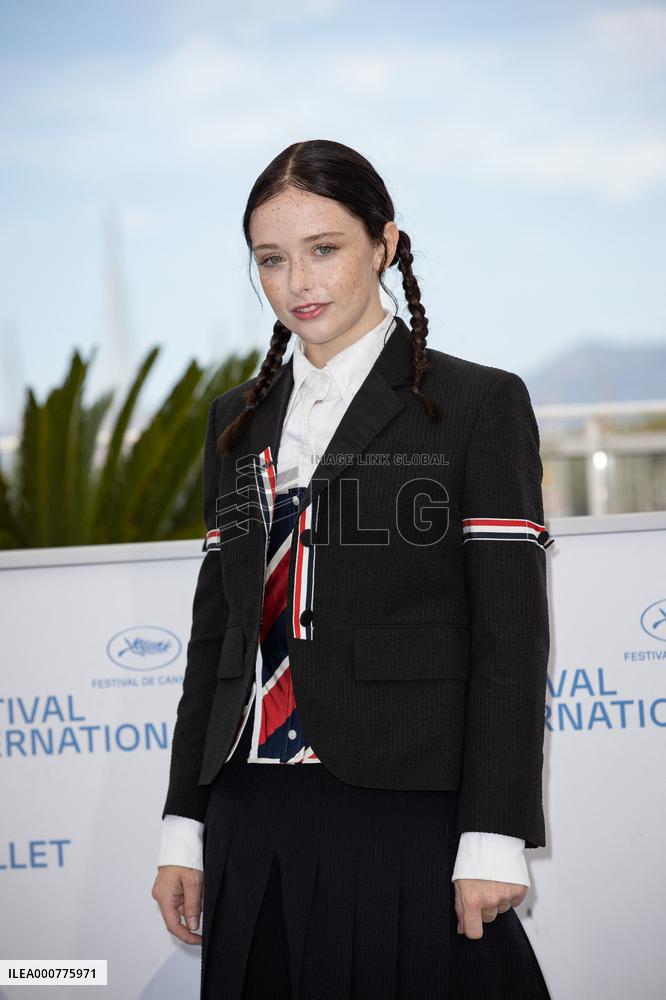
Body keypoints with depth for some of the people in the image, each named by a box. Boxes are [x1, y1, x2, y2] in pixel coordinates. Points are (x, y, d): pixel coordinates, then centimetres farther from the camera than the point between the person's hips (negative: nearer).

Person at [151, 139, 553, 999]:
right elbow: (215, 624, 16)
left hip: (406, 820, -5)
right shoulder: (238, 419, 15)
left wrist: (494, 840, -12)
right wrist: (184, 827, 12)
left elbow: (511, 634, -6)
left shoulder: (478, 404, 0)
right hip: (252, 823, 5)